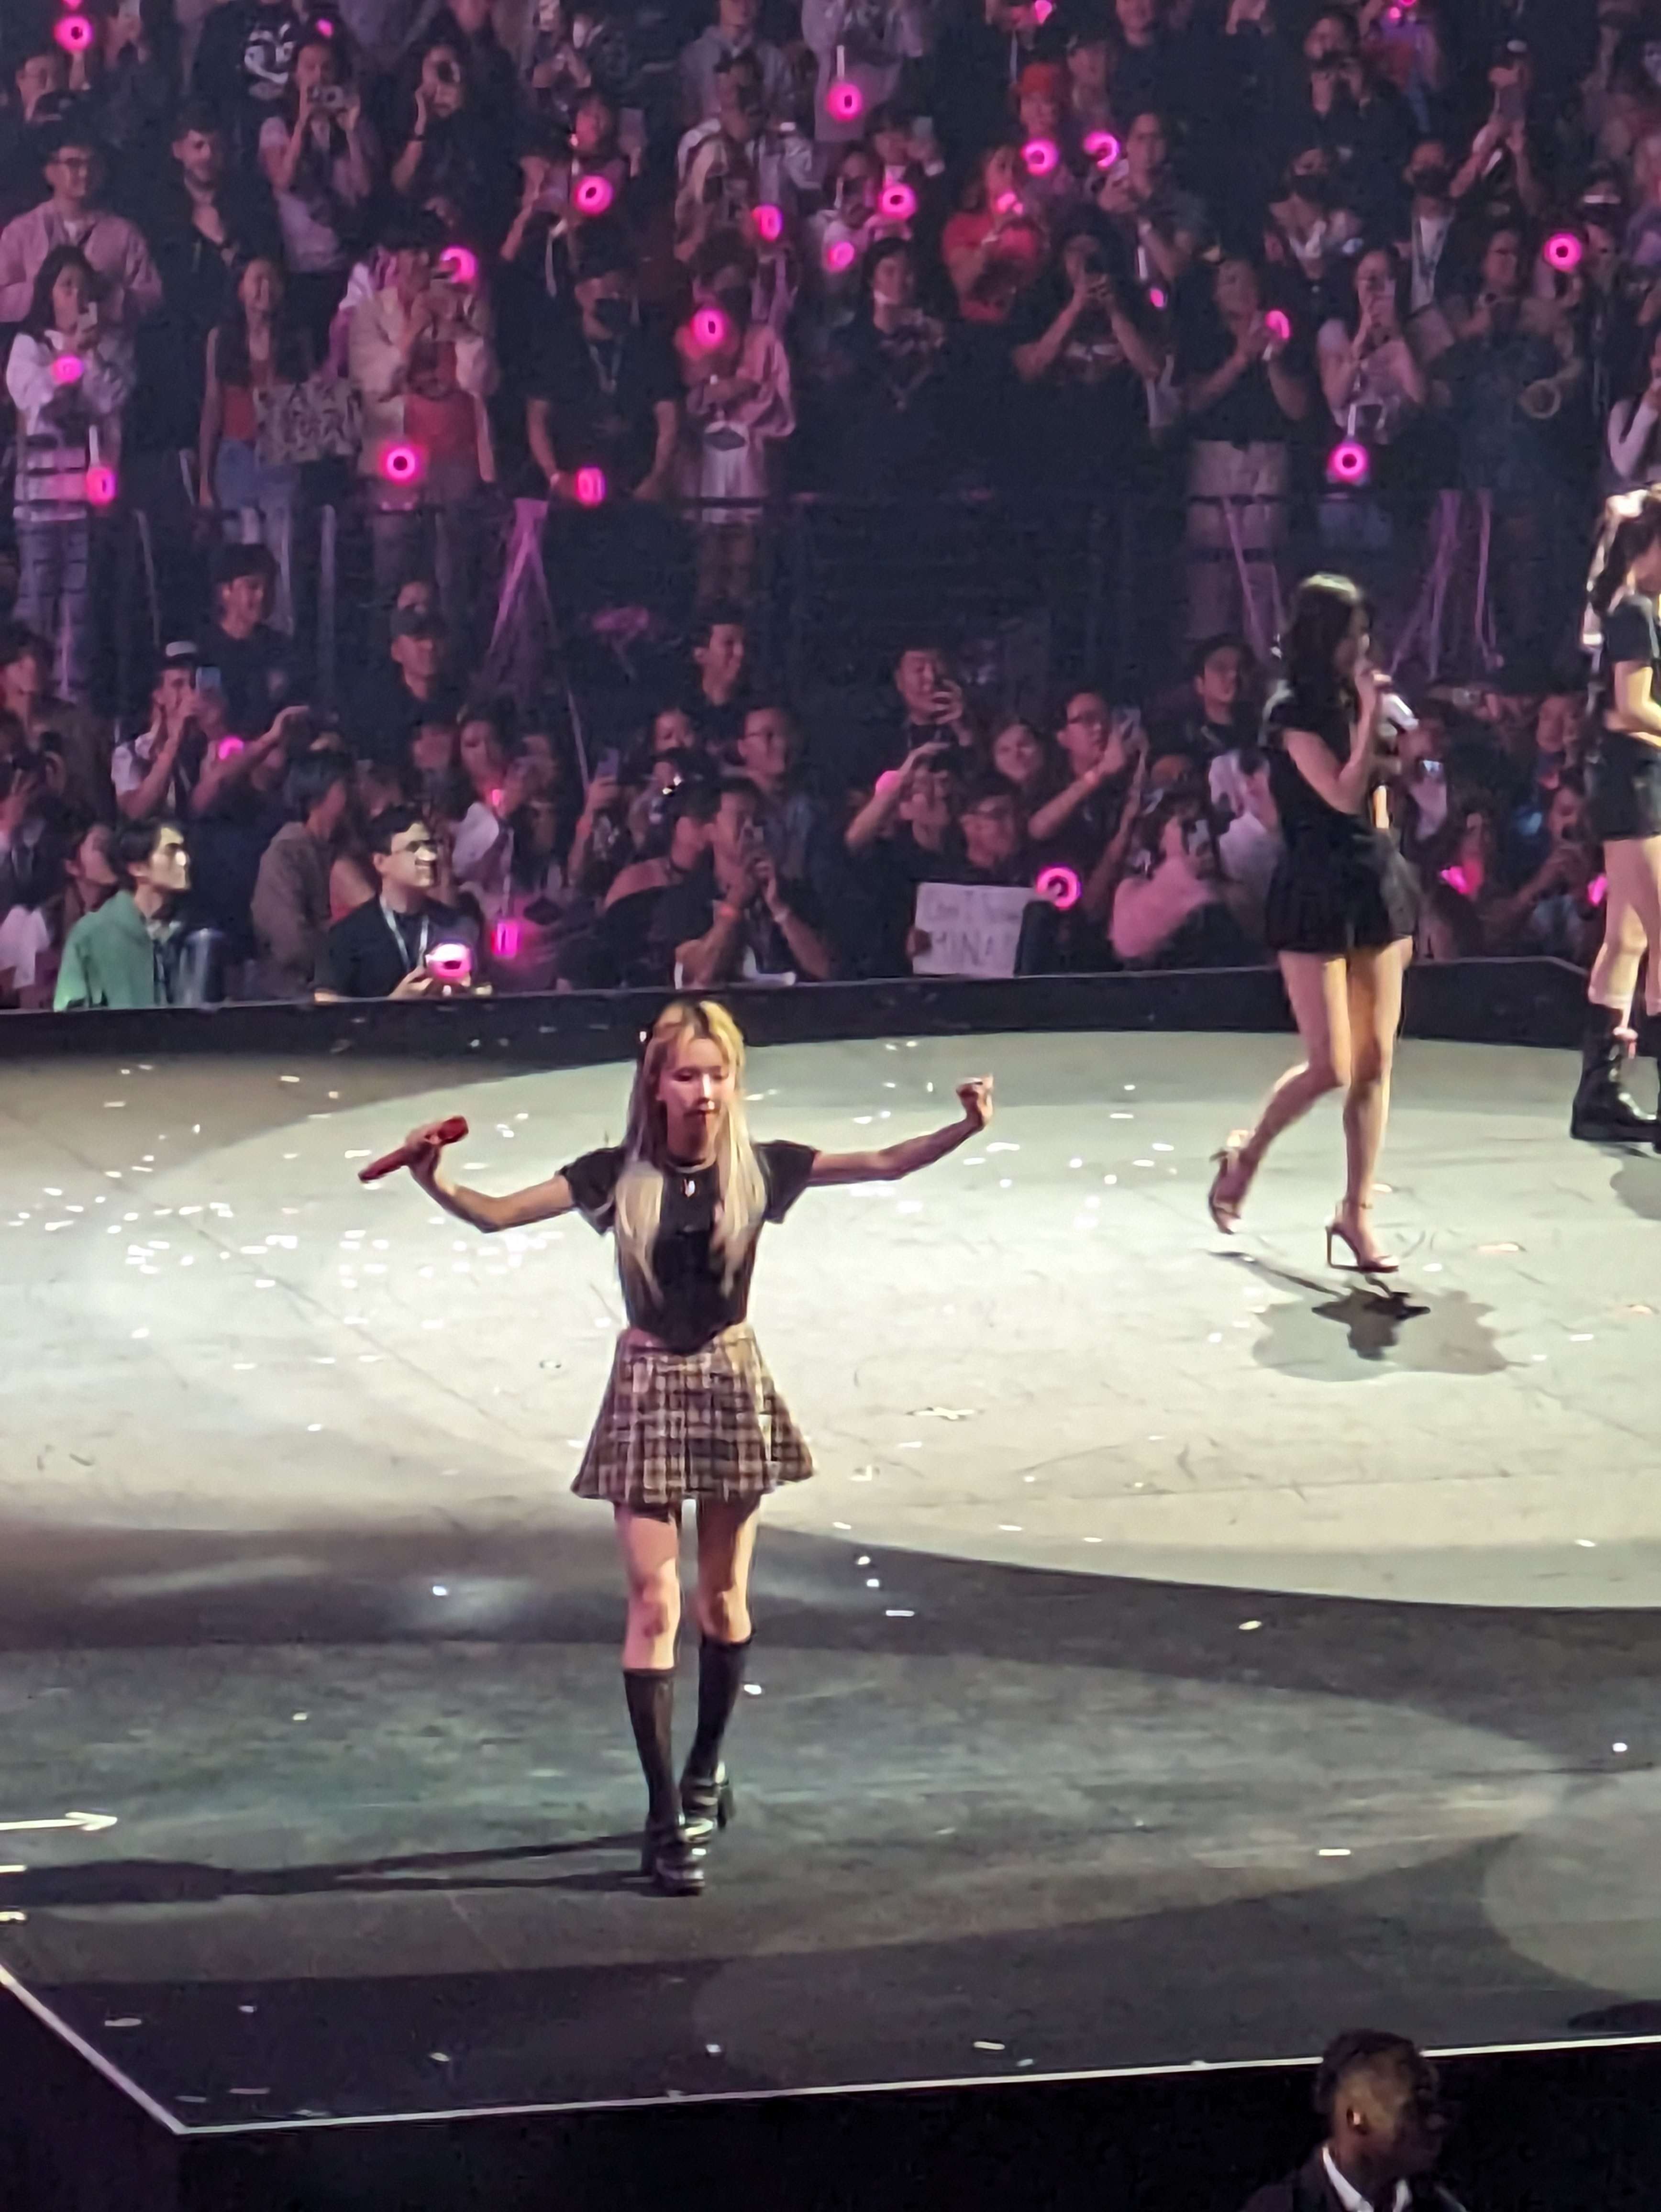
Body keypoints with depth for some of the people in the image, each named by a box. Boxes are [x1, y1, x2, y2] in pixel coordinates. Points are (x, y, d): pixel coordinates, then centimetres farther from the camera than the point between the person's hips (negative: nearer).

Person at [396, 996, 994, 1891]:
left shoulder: (759, 1170, -5)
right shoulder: (617, 1175, -7)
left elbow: (885, 1164, -7)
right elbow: (497, 1214, -10)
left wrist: (964, 1129, -22)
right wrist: (434, 1184, -28)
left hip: (732, 1384, 2)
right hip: (648, 1387, -1)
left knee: (723, 1599, 12)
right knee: (655, 1604, -7)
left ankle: (706, 1770, 34)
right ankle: (666, 1821, -8)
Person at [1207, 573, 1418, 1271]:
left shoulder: (1353, 704, 12)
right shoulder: (1295, 714, -10)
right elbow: (1344, 795, -20)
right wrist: (1370, 714, -18)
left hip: (1376, 883, 7)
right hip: (1315, 895, -7)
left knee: (1375, 1061, 3)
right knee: (1330, 1066, -9)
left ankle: (1356, 1212, 8)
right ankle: (1245, 1155, 17)